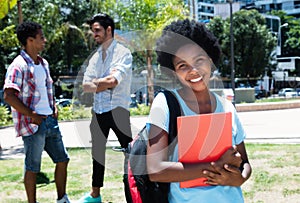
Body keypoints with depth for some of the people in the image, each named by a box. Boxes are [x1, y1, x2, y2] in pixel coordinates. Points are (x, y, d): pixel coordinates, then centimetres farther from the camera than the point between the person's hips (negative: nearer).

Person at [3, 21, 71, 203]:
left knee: (62, 159, 14)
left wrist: (55, 108, 10)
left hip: (50, 120, 8)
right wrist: (33, 116, -18)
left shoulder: (43, 63, 12)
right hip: (33, 125, -8)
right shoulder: (19, 66, -14)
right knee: (33, 167, 3)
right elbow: (9, 96, -22)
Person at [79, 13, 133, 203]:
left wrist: (96, 82, -3)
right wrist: (105, 82, -10)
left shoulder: (123, 53, -6)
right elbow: (86, 86, 5)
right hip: (99, 110, 7)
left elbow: (113, 81, -20)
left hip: (117, 109, -7)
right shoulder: (95, 57, 14)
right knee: (98, 152, 15)